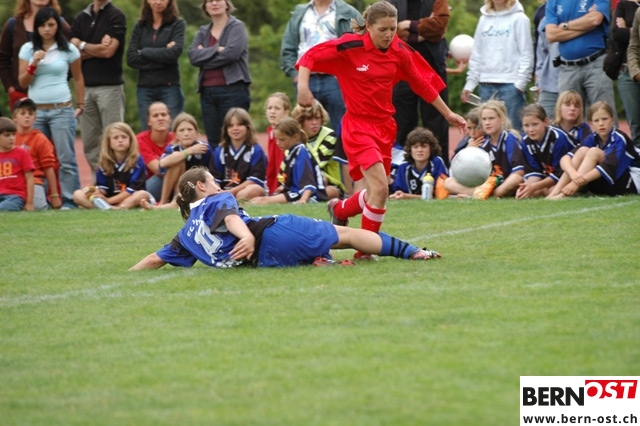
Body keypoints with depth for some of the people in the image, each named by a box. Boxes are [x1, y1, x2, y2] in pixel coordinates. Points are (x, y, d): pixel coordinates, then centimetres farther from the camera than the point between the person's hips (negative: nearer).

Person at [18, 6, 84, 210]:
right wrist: (34, 64, -12)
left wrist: (80, 105, 10)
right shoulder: (28, 49, 5)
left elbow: (78, 78, 11)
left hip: (62, 110, -2)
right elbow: (22, 82, 4)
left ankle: (69, 200, -3)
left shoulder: (68, 50, 1)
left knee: (66, 158, -5)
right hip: (36, 111, 2)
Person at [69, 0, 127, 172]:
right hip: (86, 86, 5)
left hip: (110, 86, -5)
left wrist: (83, 46, 2)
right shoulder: (80, 18, 13)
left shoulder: (116, 16, -1)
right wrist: (97, 48, -8)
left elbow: (109, 51, -11)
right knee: (90, 142, 4)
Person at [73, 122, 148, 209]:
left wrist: (109, 200, -18)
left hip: (129, 199, -3)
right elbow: (103, 187, 5)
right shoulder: (104, 162, 6)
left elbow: (133, 189, -13)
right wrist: (97, 192, -21)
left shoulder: (137, 161, -6)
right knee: (77, 195, -15)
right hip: (106, 199, 3)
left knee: (143, 194, -34)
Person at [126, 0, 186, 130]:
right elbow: (131, 58, -1)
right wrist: (162, 54, -8)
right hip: (145, 88, 3)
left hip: (170, 87, -3)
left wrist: (144, 52, -3)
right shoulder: (140, 27, 12)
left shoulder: (177, 24, 4)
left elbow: (174, 53, -12)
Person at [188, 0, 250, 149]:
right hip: (207, 92, 5)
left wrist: (204, 55, -4)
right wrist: (216, 50, -12)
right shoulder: (203, 32, 16)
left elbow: (231, 53, -14)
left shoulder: (237, 27, 2)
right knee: (213, 142, 4)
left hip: (233, 91, -5)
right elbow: (193, 56, 0)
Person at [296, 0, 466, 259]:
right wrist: (303, 85, -26)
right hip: (358, 125, -6)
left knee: (376, 193, 12)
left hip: (385, 125, 6)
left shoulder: (400, 53, -1)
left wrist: (448, 114, 16)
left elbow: (421, 84, 12)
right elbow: (310, 57, -9)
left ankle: (339, 209, 44)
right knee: (381, 187, -19)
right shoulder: (350, 46, -15)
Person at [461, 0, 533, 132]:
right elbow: (476, 55, 16)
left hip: (510, 85, -5)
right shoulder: (484, 20, 15)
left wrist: (521, 83, -12)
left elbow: (526, 55, -4)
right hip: (486, 84, 5)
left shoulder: (519, 19, 0)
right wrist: (470, 84, 10)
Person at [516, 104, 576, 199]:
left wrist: (535, 187, -30)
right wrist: (527, 185, -28)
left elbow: (559, 173, -25)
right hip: (547, 176, 5)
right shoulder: (526, 141, -8)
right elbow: (533, 171, -6)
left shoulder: (558, 138, -27)